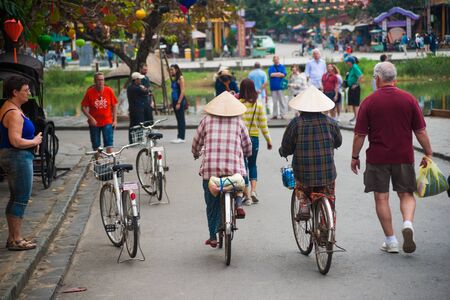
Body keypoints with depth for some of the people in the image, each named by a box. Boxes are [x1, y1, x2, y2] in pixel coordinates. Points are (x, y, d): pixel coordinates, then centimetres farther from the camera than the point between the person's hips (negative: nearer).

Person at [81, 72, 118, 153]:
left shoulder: (109, 91, -4)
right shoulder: (90, 92, -7)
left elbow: (114, 105, 5)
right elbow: (83, 107, -2)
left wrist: (115, 120, 0)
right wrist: (90, 118, -15)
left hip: (107, 122, 0)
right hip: (94, 123, 0)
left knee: (109, 145, -7)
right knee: (96, 146, 9)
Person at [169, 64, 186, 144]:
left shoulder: (180, 78, -10)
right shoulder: (174, 79, 15)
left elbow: (182, 91, -15)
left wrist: (179, 103, -19)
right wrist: (172, 102, 14)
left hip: (180, 101, -8)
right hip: (175, 101, 9)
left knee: (181, 119, -5)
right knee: (178, 119, 10)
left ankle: (181, 137, -4)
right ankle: (179, 137, 14)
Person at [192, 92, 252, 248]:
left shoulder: (207, 120, 6)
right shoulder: (238, 122, 7)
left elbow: (196, 142, 13)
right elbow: (247, 147, 12)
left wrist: (196, 154, 35)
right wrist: (244, 154, 35)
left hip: (210, 168, 0)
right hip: (234, 168, 0)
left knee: (212, 204, 11)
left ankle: (213, 237, 14)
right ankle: (238, 205, 9)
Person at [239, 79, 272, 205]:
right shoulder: (258, 104, -3)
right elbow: (263, 124, 0)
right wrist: (268, 140, 9)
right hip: (254, 138, 2)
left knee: (243, 166, 8)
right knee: (252, 164, 20)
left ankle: (247, 196, 7)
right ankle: (253, 190, 4)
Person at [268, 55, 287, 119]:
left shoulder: (282, 67, 7)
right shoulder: (271, 67, 10)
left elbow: (283, 75, -8)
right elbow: (271, 74, -7)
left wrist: (275, 74, -6)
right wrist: (279, 73, -5)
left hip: (280, 86, -1)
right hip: (273, 87, 2)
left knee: (282, 101, -5)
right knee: (274, 102, 5)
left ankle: (282, 114, -1)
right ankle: (275, 115, 11)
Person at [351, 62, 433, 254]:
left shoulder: (369, 101, -6)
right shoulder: (409, 99, -2)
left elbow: (360, 134, -6)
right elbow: (420, 132, 0)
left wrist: (355, 157, 6)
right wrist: (428, 154, 10)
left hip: (377, 158, -1)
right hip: (404, 157, 2)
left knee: (381, 198, 8)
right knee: (406, 195, 13)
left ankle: (391, 241, 9)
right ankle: (408, 224, -14)